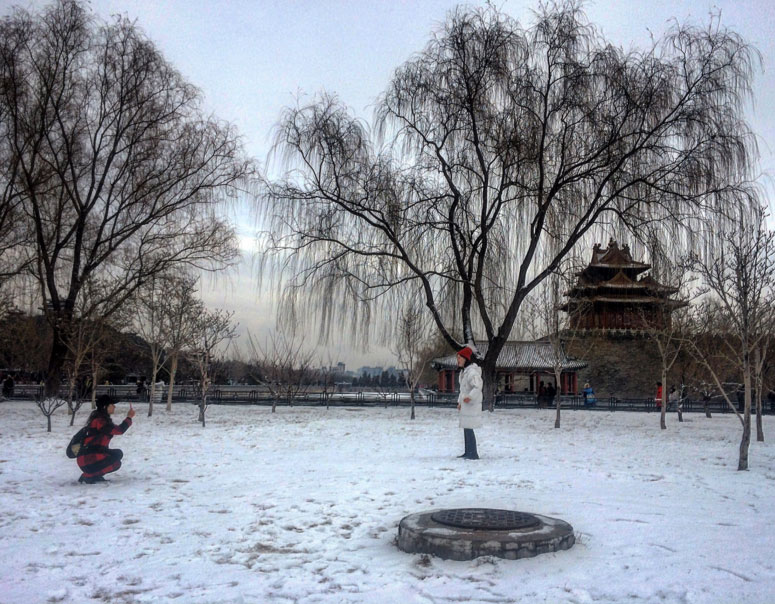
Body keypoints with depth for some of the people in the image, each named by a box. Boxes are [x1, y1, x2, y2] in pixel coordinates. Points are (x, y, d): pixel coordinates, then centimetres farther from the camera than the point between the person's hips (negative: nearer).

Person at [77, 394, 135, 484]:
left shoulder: (103, 419, 13)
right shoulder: (99, 420, -19)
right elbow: (119, 430, -22)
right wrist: (129, 417, -13)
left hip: (95, 454, 10)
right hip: (88, 459, -10)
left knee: (118, 453, 14)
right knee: (116, 464, -15)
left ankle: (95, 475, 11)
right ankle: (88, 476, -5)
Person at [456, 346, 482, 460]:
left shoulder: (472, 371, -17)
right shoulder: (465, 371, 16)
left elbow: (478, 387, -28)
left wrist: (470, 397, -40)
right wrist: (460, 402, 23)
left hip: (471, 404, -10)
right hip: (466, 405, 10)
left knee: (468, 428, -9)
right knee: (466, 429, 14)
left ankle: (473, 454, -3)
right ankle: (468, 452, 23)